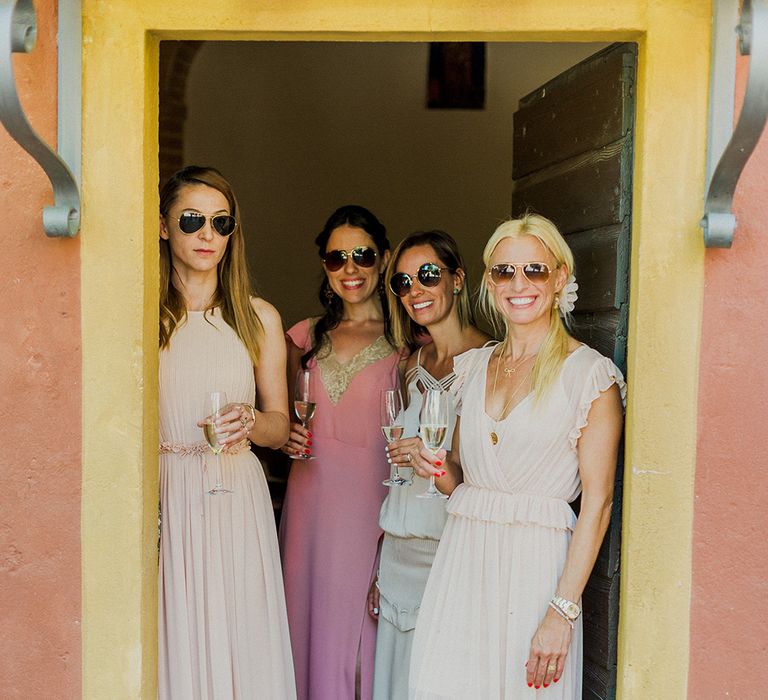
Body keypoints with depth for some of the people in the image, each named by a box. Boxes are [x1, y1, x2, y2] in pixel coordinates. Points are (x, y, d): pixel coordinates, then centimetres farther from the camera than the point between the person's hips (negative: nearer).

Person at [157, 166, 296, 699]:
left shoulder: (259, 318, 8)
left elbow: (279, 425, 11)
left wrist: (249, 423, -9)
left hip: (237, 500, 2)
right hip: (163, 498, -1)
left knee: (241, 642, 3)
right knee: (172, 645, 2)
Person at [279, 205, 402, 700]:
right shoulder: (306, 338, 10)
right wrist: (288, 438, 0)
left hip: (374, 502, -3)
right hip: (310, 501, 3)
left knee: (363, 627, 2)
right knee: (311, 619, 8)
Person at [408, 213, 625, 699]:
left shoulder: (591, 374, -6)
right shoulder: (473, 366, 11)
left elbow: (597, 503, -11)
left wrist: (562, 612, -16)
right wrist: (436, 468, -3)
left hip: (536, 564, -4)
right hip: (461, 563, 5)